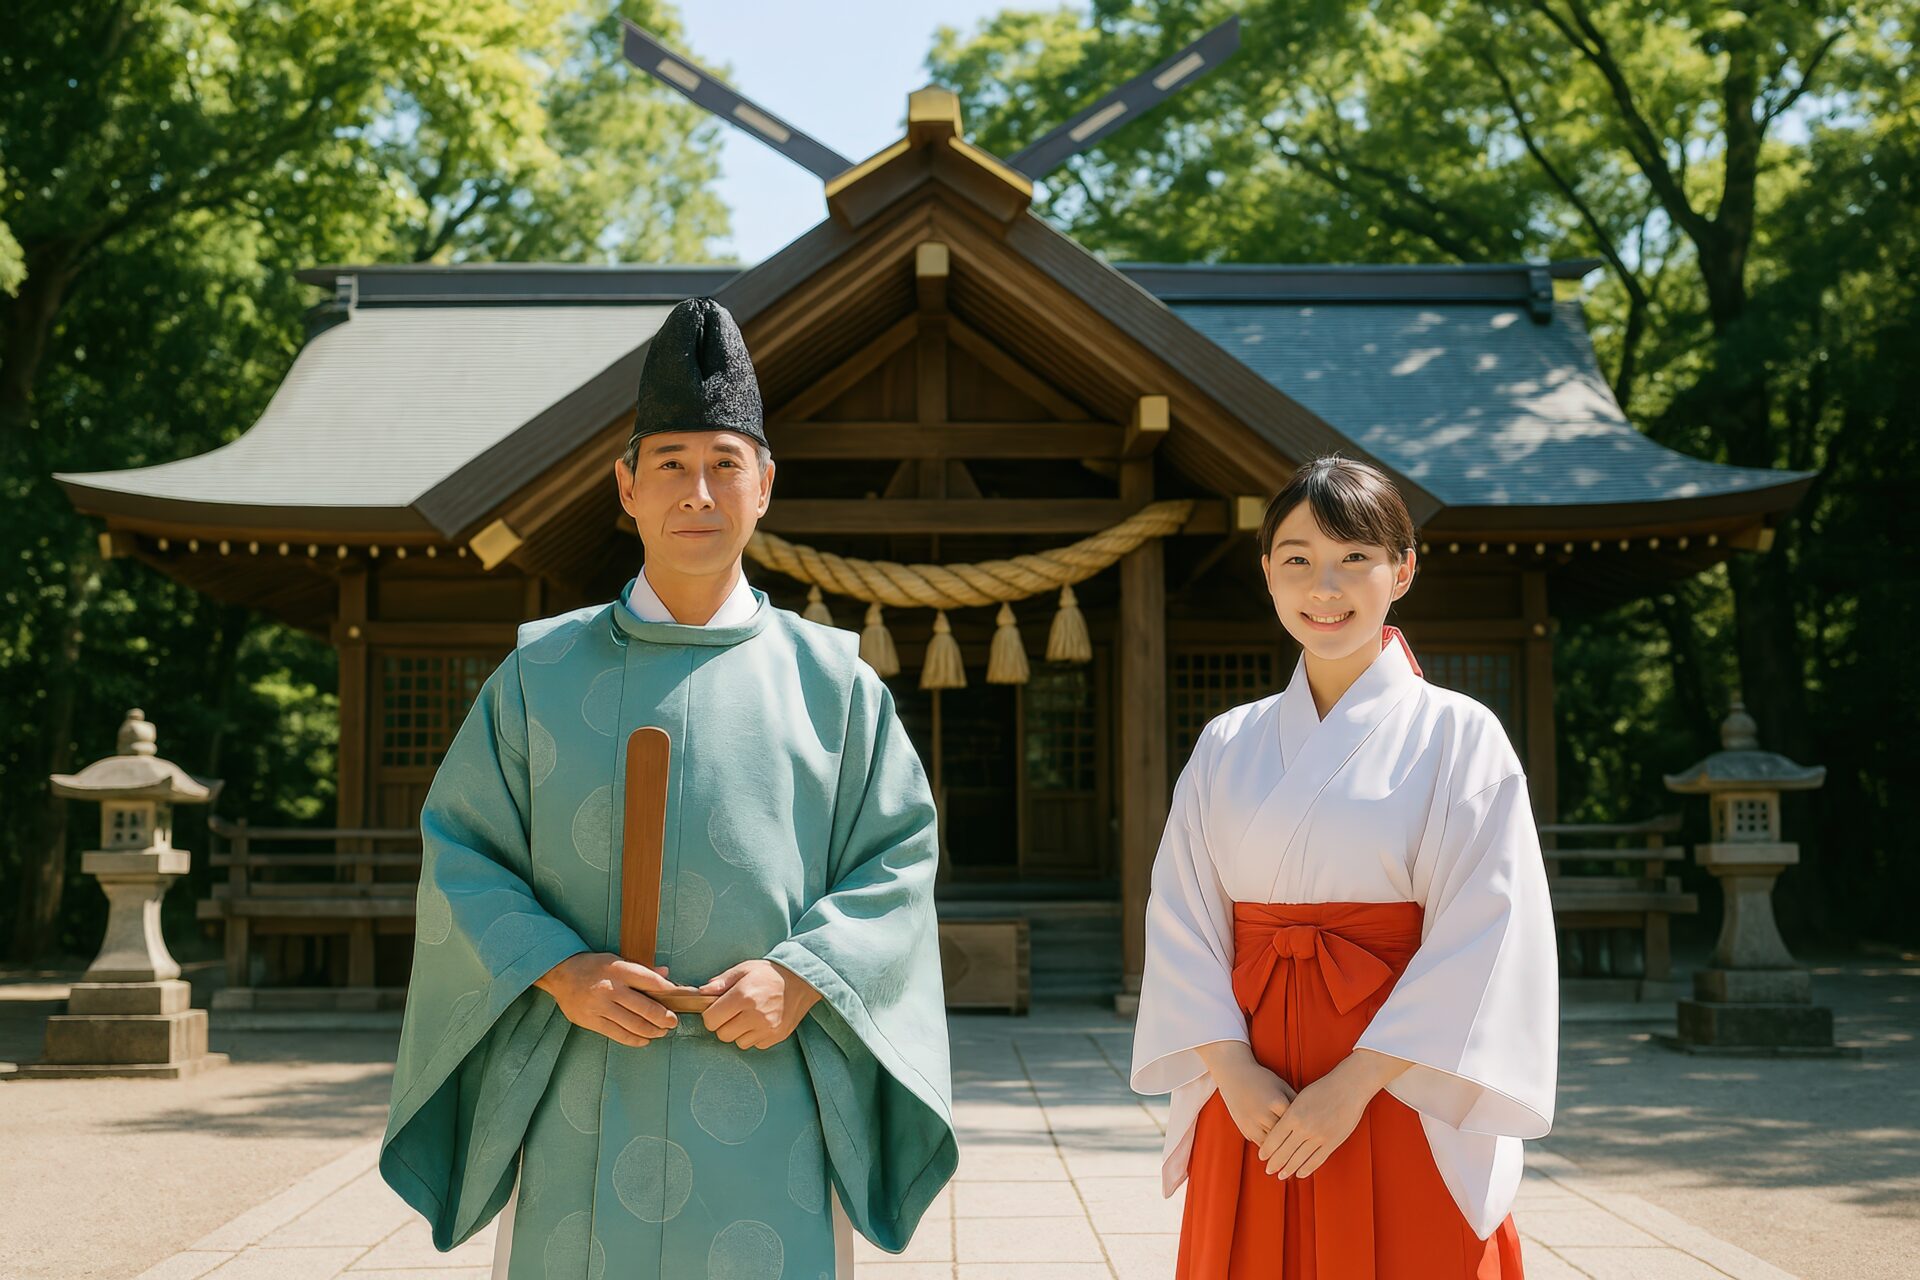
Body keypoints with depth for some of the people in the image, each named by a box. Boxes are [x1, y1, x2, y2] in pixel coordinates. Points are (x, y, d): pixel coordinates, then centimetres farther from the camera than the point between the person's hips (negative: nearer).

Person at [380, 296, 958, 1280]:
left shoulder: (830, 679, 5)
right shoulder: (544, 671, 6)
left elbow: (898, 861, 4)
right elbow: (461, 850, 4)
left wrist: (801, 976, -13)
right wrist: (559, 971, -12)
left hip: (765, 1096, 0)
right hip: (586, 1101, 0)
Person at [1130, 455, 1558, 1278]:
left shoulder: (1458, 735, -3)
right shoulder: (1227, 745, 8)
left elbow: (1482, 939, -10)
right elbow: (1180, 922, 3)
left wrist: (1354, 1084, -16)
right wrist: (1233, 1071, -12)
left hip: (1399, 1092, -3)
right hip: (1252, 1103, 3)